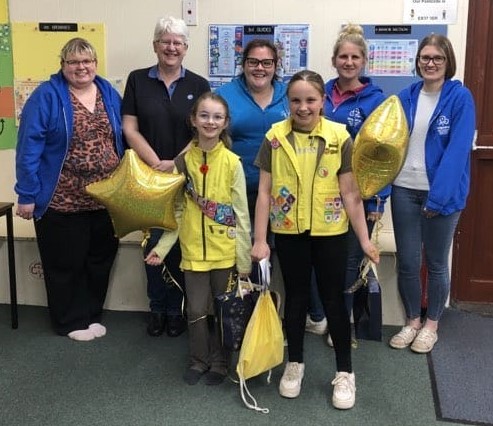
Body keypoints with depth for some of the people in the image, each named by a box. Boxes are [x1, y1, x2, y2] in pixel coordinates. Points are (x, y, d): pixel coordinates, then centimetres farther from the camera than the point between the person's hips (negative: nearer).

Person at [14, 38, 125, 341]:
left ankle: (92, 314, 32)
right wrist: (27, 194, -15)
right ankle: (71, 321, 25)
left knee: (100, 261, 15)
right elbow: (29, 147, -12)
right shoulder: (46, 96, -9)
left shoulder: (109, 93, 7)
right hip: (62, 202, -5)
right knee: (66, 263, 8)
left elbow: (122, 139, 12)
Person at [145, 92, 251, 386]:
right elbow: (178, 211, 6)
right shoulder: (183, 161, 0)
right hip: (193, 250, 2)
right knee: (197, 310, 10)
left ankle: (219, 362, 29)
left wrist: (245, 258, -4)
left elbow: (241, 213, -4)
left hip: (225, 251, -2)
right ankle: (199, 360, 30)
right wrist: (162, 247, 1)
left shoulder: (232, 163, -7)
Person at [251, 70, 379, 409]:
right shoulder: (275, 137, -4)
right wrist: (260, 240, -4)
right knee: (296, 297, 15)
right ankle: (295, 363, 33)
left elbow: (350, 193, -5)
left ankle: (345, 372, 23)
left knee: (333, 300, 8)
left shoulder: (340, 137, -7)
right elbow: (264, 192, -2)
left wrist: (365, 239, -6)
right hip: (288, 232, 1)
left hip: (330, 232, -1)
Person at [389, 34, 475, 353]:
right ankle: (412, 321, 28)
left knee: (436, 263, 10)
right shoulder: (406, 97, 6)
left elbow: (458, 150, -15)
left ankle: (431, 325, 27)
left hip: (442, 193, -3)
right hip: (404, 190, 3)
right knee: (407, 262, 9)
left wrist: (438, 197, -21)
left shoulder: (460, 98, -7)